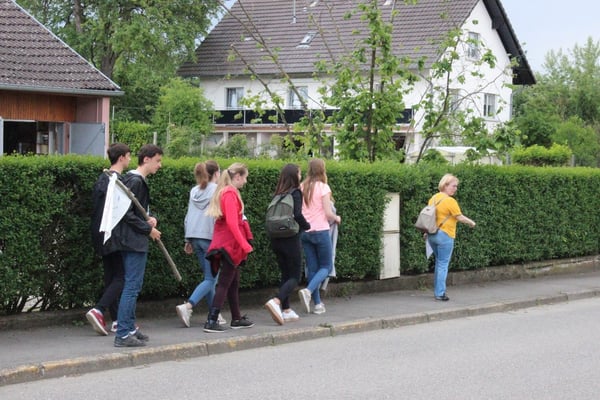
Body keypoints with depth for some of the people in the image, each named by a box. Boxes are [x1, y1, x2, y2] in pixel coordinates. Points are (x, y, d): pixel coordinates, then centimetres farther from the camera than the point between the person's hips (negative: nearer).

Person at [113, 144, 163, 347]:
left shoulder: (139, 180, 16)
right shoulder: (135, 181, -15)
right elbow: (127, 213, -21)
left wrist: (151, 218, 4)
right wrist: (148, 229, -14)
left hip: (133, 242, 11)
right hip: (135, 241, -11)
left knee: (132, 286, 16)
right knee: (132, 286, -9)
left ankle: (129, 328, 23)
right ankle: (123, 334, -8)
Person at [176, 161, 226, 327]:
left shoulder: (194, 191, 11)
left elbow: (188, 217, 14)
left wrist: (188, 240, 20)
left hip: (195, 237, 7)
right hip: (210, 237, -7)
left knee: (209, 276, 15)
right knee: (211, 278, -4)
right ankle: (187, 306, -21)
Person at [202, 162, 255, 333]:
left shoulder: (225, 192, 14)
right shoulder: (230, 194, -15)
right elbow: (232, 222, -22)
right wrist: (244, 243, -20)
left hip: (226, 244, 10)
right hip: (230, 243, -10)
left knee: (234, 283, 16)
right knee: (224, 283, -8)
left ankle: (236, 319, 25)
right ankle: (211, 321, -10)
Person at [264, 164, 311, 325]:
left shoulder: (278, 194, 9)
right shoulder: (295, 193, -10)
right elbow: (297, 215, -20)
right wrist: (307, 227, -4)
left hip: (276, 240, 7)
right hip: (291, 240, -6)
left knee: (285, 275, 16)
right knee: (294, 277, -1)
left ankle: (286, 310, 16)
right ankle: (276, 301, -23)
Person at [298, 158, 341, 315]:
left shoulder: (302, 187, 5)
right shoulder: (323, 187, -9)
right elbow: (328, 213, -12)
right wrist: (337, 218, 8)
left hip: (305, 231, 5)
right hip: (320, 231, -5)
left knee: (312, 267, 11)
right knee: (326, 266, 6)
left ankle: (317, 303, 12)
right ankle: (308, 291, -17)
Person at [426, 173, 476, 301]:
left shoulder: (433, 198, 7)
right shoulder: (450, 201, -15)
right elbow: (460, 217, -11)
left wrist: (427, 231, 23)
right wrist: (471, 223, 6)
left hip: (432, 234, 8)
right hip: (444, 235, -8)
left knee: (439, 262, 20)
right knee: (443, 264, 0)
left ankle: (437, 291, 23)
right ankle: (440, 294, 0)